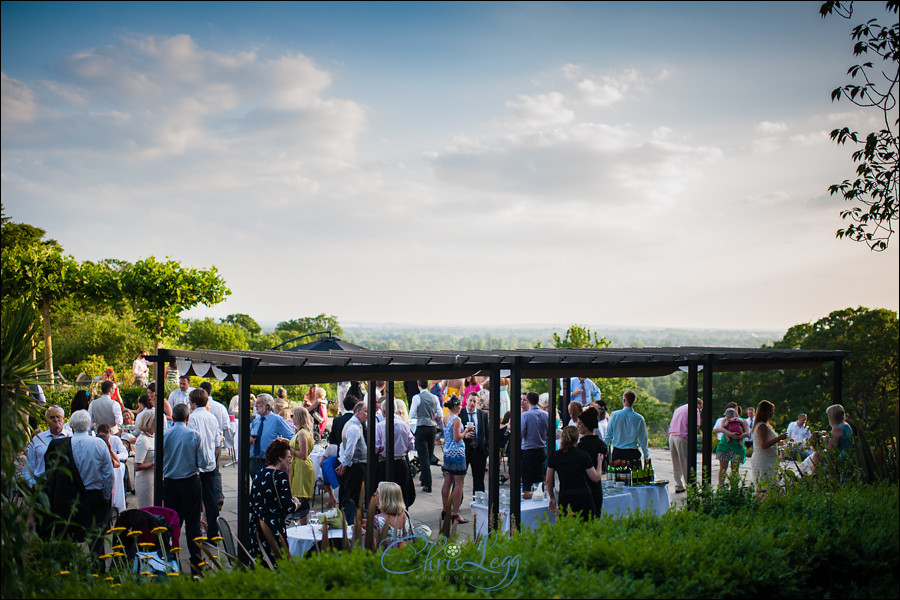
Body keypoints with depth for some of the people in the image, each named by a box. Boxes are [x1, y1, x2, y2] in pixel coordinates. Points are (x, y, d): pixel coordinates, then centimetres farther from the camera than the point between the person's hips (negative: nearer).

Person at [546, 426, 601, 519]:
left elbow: (548, 481, 10)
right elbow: (596, 478, 2)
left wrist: (552, 497, 25)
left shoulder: (554, 456, 3)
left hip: (565, 499, 1)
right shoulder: (583, 455, -4)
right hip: (583, 498, -1)